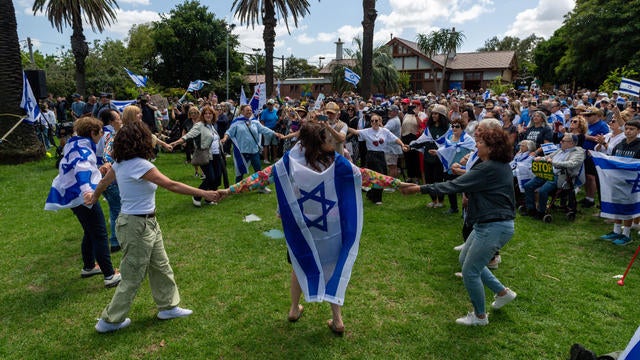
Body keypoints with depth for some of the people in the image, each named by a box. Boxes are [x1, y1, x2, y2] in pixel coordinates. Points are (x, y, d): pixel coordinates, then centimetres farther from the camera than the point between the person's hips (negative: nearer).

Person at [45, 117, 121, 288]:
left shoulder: (74, 143, 12)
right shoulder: (83, 147, -20)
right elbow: (81, 166, -41)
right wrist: (86, 188, -56)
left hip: (73, 195, 11)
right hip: (83, 196, -11)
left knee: (90, 233, 23)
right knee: (100, 235, -7)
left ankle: (88, 267, 37)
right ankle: (110, 275, -4)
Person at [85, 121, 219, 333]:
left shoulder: (121, 164, 3)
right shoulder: (140, 165, -24)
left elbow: (104, 182, 20)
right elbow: (171, 185, -26)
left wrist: (94, 197, 40)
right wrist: (203, 193, -23)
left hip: (147, 223, 9)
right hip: (138, 226, -9)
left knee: (161, 267, 19)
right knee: (133, 277, 7)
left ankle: (168, 307, 34)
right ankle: (110, 321, 24)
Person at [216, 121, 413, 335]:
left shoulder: (289, 162, -10)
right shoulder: (336, 162, -8)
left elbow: (262, 177, -9)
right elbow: (365, 176, -4)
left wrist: (231, 190, -4)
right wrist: (397, 183, 4)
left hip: (300, 229, 1)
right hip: (330, 229, 0)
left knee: (300, 266, 23)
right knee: (333, 269, 13)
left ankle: (294, 309, 38)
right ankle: (337, 319, 18)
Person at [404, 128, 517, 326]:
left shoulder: (488, 168, -22)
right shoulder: (500, 166, 9)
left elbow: (454, 185, -23)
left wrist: (421, 188, -20)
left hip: (494, 226, -11)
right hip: (489, 223, 11)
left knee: (470, 271, 0)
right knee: (465, 260, 22)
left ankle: (480, 316, 20)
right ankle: (503, 292, 32)